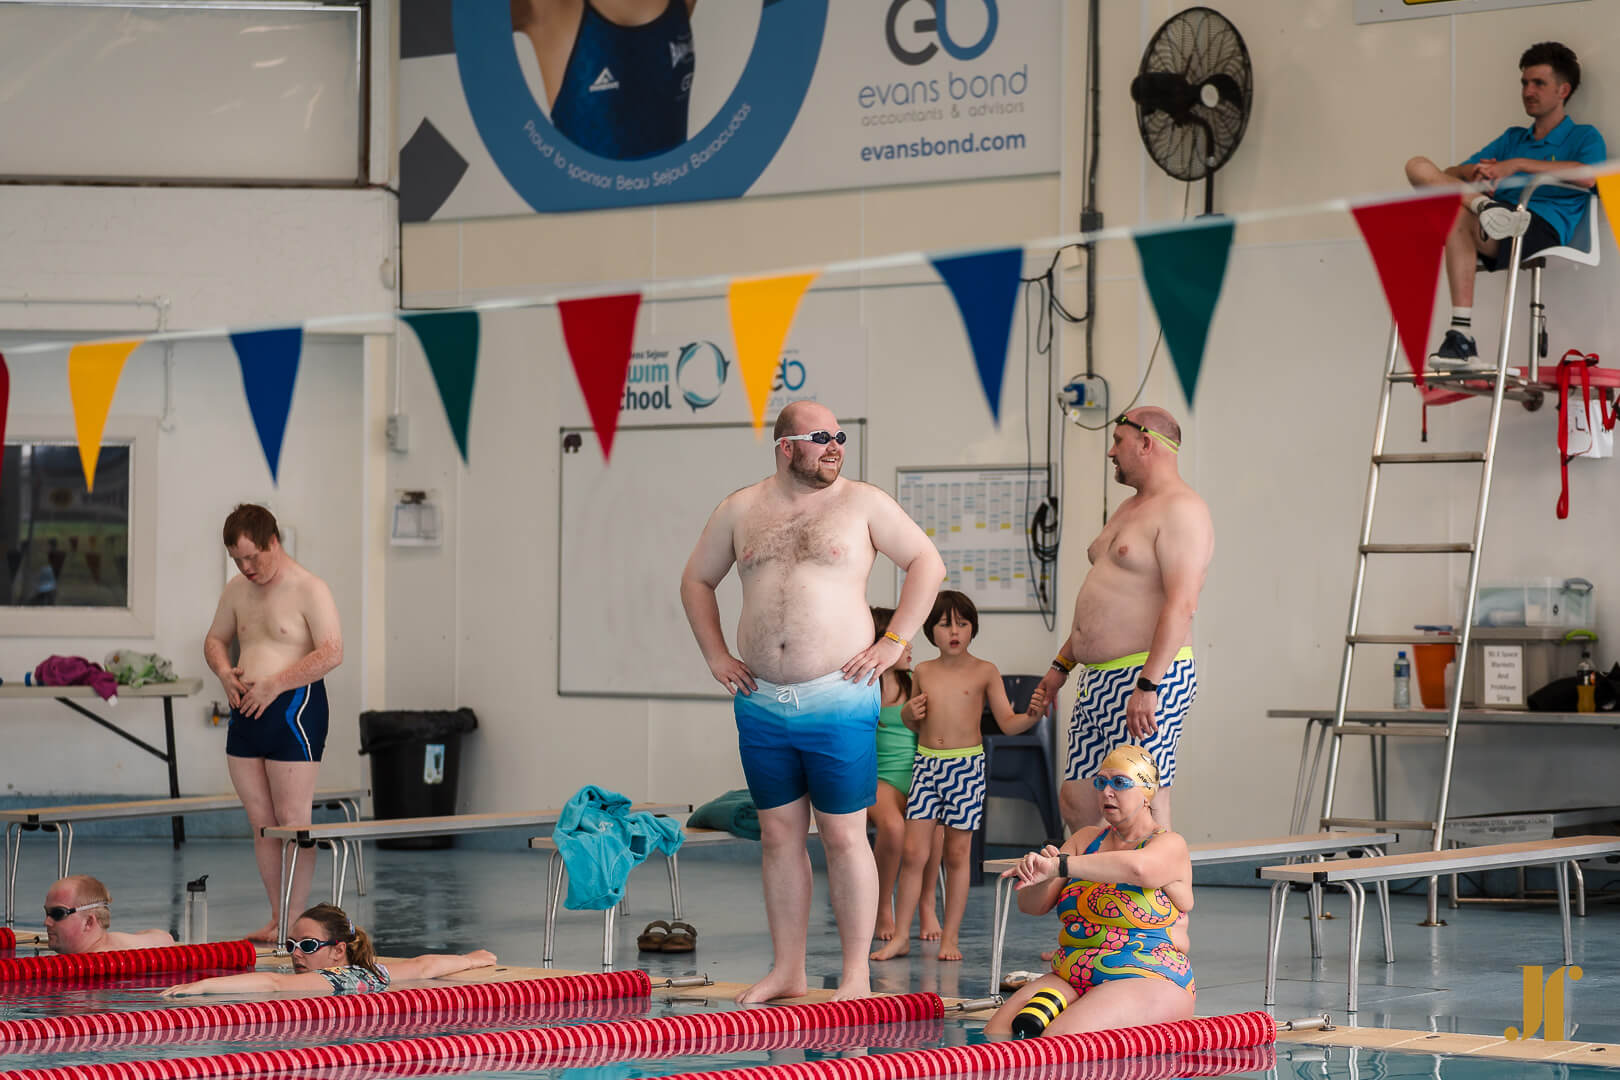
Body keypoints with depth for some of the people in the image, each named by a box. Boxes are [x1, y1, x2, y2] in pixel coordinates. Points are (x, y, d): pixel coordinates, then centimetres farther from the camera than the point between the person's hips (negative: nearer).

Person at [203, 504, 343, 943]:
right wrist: (225, 672, 3)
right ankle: (276, 918, 12)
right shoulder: (236, 590, 13)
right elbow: (216, 639, 25)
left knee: (292, 821, -6)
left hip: (292, 710, -7)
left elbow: (331, 653, -16)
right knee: (260, 822, 7)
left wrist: (274, 684, -18)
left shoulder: (309, 590, -9)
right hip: (246, 711, 7)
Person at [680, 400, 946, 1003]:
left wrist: (894, 642, -4)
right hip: (761, 703, 3)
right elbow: (696, 580, 21)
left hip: (838, 700, -3)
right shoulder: (740, 510, 10)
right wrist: (715, 656, 11)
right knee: (779, 835, 8)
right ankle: (786, 970, 15)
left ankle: (857, 975, 2)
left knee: (843, 835, -3)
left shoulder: (862, 503, 2)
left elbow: (927, 563, 4)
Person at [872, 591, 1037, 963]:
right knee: (913, 851, -3)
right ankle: (901, 936, 3)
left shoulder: (984, 672, 0)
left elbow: (1007, 723, -2)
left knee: (957, 853, 3)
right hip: (926, 762, 2)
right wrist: (910, 713, 0)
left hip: (967, 765, -2)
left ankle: (951, 936, 11)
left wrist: (1033, 715, -22)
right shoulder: (924, 671, 9)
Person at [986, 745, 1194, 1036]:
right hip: (1069, 977, 6)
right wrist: (1041, 873, -15)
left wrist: (1058, 867, -37)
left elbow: (1136, 868, -28)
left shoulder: (1170, 846, -2)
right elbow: (1032, 905, 9)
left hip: (1147, 982, -6)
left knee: (1059, 1038, -33)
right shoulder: (1087, 839, 17)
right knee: (996, 1033, -20)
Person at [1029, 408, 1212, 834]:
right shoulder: (1128, 510, 22)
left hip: (1149, 674, -10)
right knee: (1076, 802, 7)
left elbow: (1181, 605, -21)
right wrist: (1061, 666, 26)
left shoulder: (1181, 510, -11)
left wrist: (1148, 686, -27)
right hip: (1098, 679, 10)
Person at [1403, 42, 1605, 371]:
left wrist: (1520, 164, -13)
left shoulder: (1583, 137, 16)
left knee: (1458, 218, -34)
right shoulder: (1513, 138, 35)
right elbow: (1451, 173, 25)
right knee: (1419, 167, -16)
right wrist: (1474, 173, -1)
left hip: (1544, 229, -6)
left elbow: (1586, 177, -11)